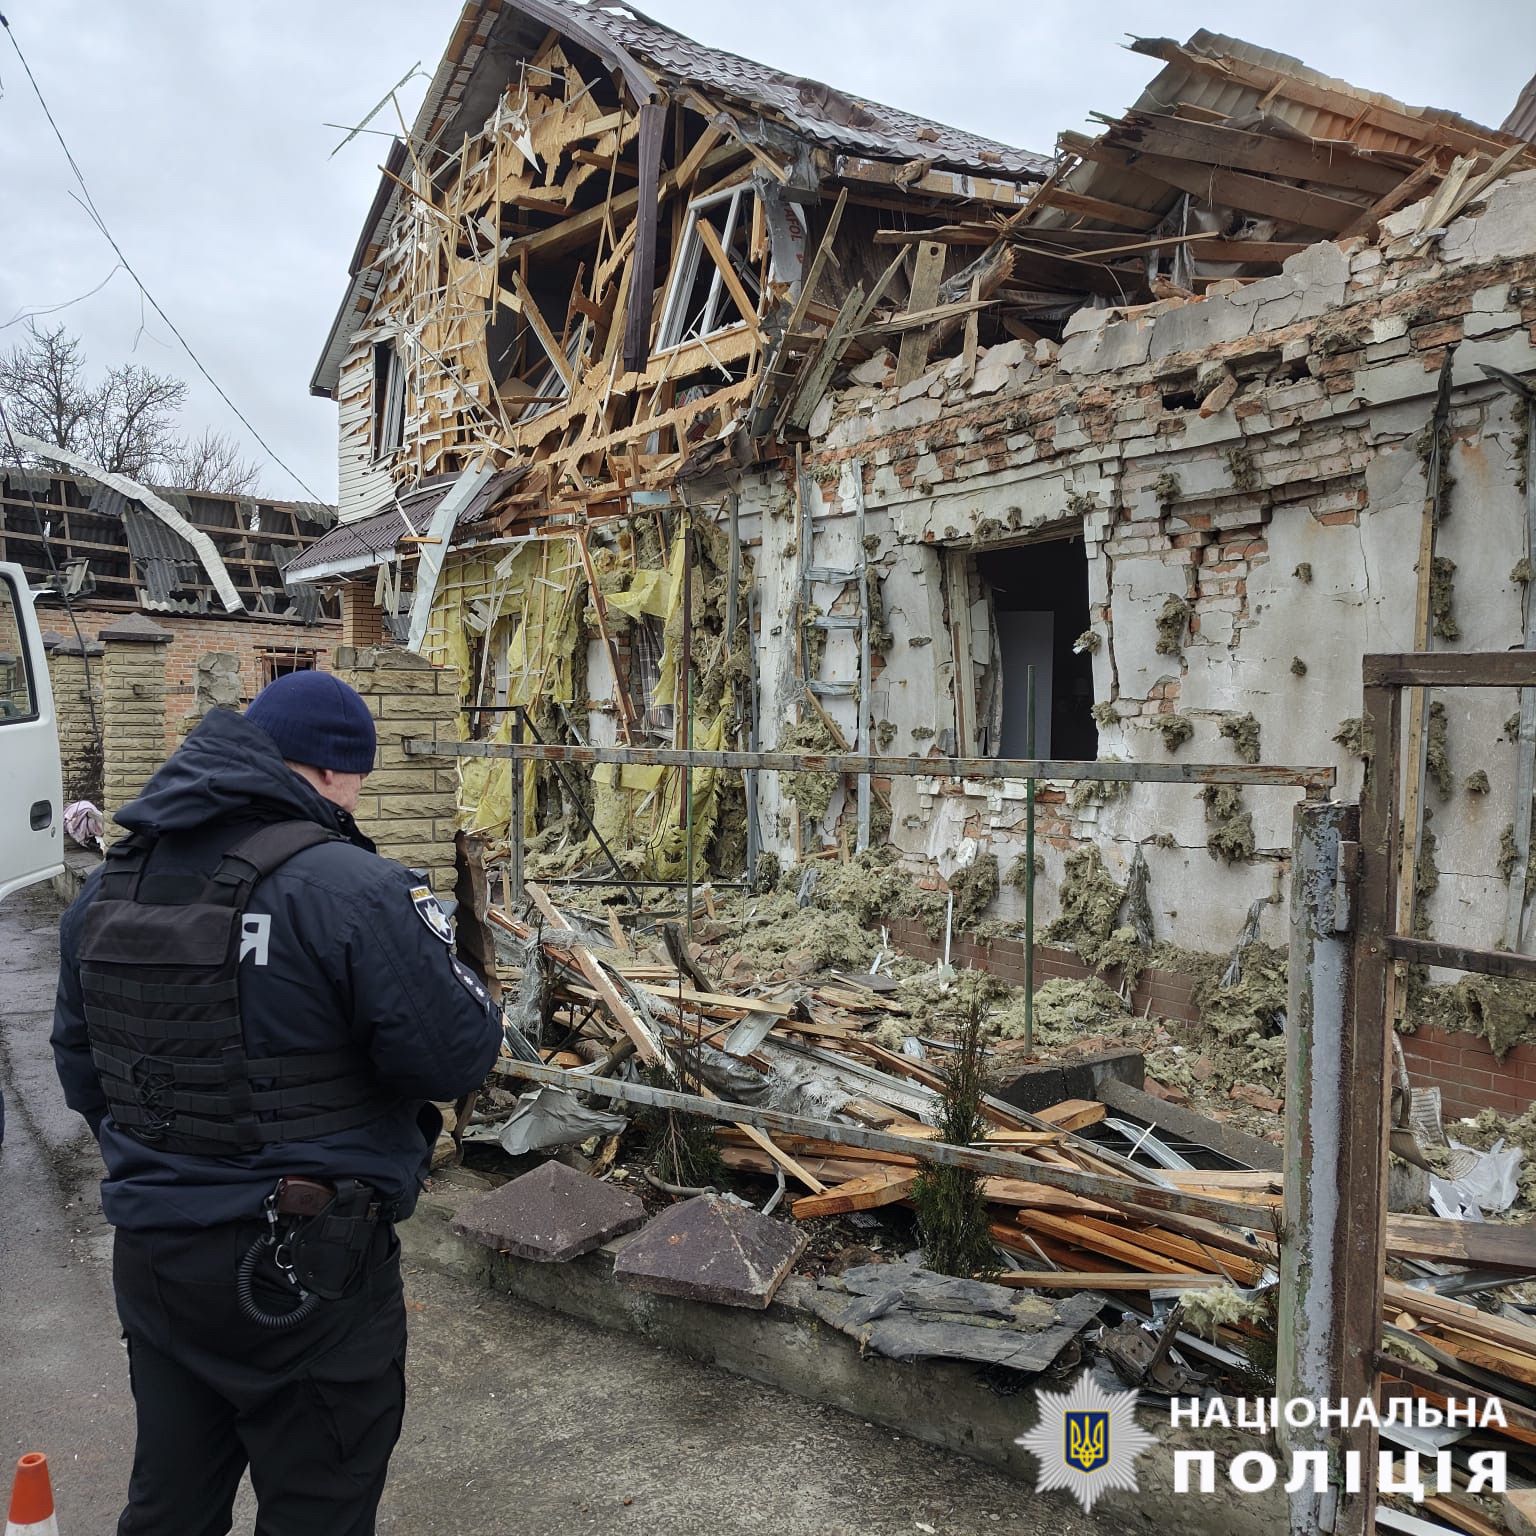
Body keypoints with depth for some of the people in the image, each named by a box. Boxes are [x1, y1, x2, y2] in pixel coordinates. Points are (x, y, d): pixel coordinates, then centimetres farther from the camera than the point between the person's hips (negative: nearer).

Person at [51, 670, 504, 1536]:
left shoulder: (111, 885, 4)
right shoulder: (349, 889, -20)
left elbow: (79, 1066, 14)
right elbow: (457, 1058, -18)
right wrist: (432, 944, 0)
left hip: (150, 1255, 7)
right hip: (306, 1269, -7)